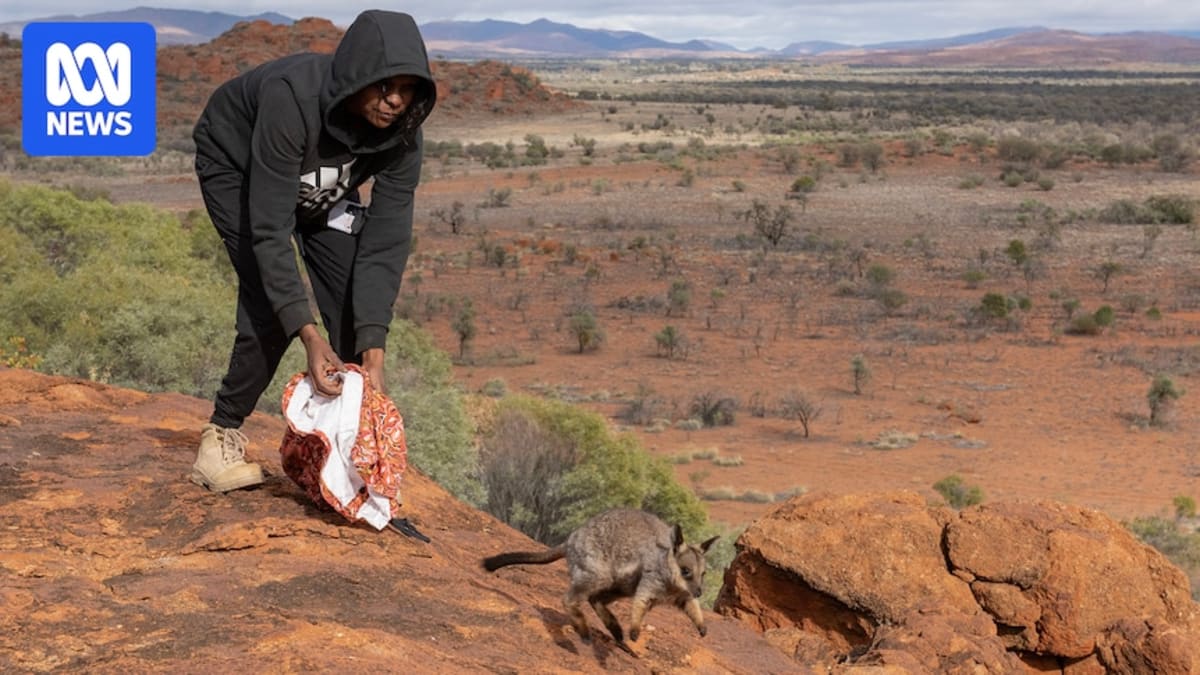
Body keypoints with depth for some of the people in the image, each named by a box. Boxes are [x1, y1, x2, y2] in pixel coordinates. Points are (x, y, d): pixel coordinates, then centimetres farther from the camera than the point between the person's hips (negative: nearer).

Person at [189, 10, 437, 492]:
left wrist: (374, 349, -35)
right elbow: (270, 227, -40)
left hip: (320, 190, 5)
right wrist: (308, 335, -45)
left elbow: (386, 240, -26)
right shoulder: (292, 97, -42)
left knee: (357, 304, -9)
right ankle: (221, 435, -3)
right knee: (270, 309, -21)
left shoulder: (402, 132, -27)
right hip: (237, 168, -5)